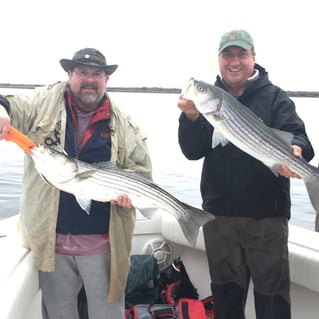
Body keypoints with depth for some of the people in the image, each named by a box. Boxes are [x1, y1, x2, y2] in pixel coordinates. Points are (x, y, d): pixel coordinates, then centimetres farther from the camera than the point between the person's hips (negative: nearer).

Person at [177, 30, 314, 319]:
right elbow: (193, 152, -2)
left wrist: (296, 150, -35)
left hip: (267, 214, -2)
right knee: (225, 293, 18)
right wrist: (191, 117, -19)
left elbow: (297, 135, -12)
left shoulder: (274, 97, 0)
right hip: (218, 212, 3)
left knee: (272, 294, 6)